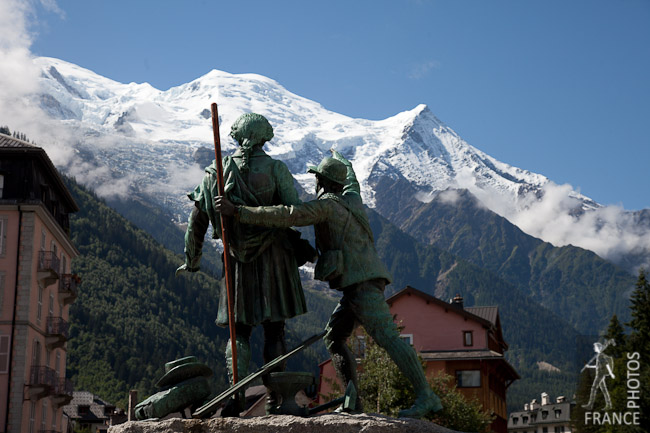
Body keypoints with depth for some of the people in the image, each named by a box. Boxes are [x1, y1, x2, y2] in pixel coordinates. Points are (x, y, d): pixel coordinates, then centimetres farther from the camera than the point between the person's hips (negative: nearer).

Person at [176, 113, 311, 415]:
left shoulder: (216, 172, 2)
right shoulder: (276, 169, -6)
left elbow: (196, 223, 5)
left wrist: (191, 262, 16)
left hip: (240, 262, 2)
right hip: (274, 257, -2)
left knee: (240, 331, 8)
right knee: (274, 329, 7)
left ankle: (236, 394, -9)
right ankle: (275, 397, 7)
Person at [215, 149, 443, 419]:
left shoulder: (326, 205, -7)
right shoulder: (351, 198, 19)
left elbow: (285, 216, -18)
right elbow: (351, 182, 46)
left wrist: (235, 210, -17)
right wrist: (343, 162, 69)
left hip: (362, 283, -10)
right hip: (360, 284, 10)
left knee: (386, 336, -15)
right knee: (333, 337, 8)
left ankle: (426, 397, -17)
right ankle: (353, 402, 1)